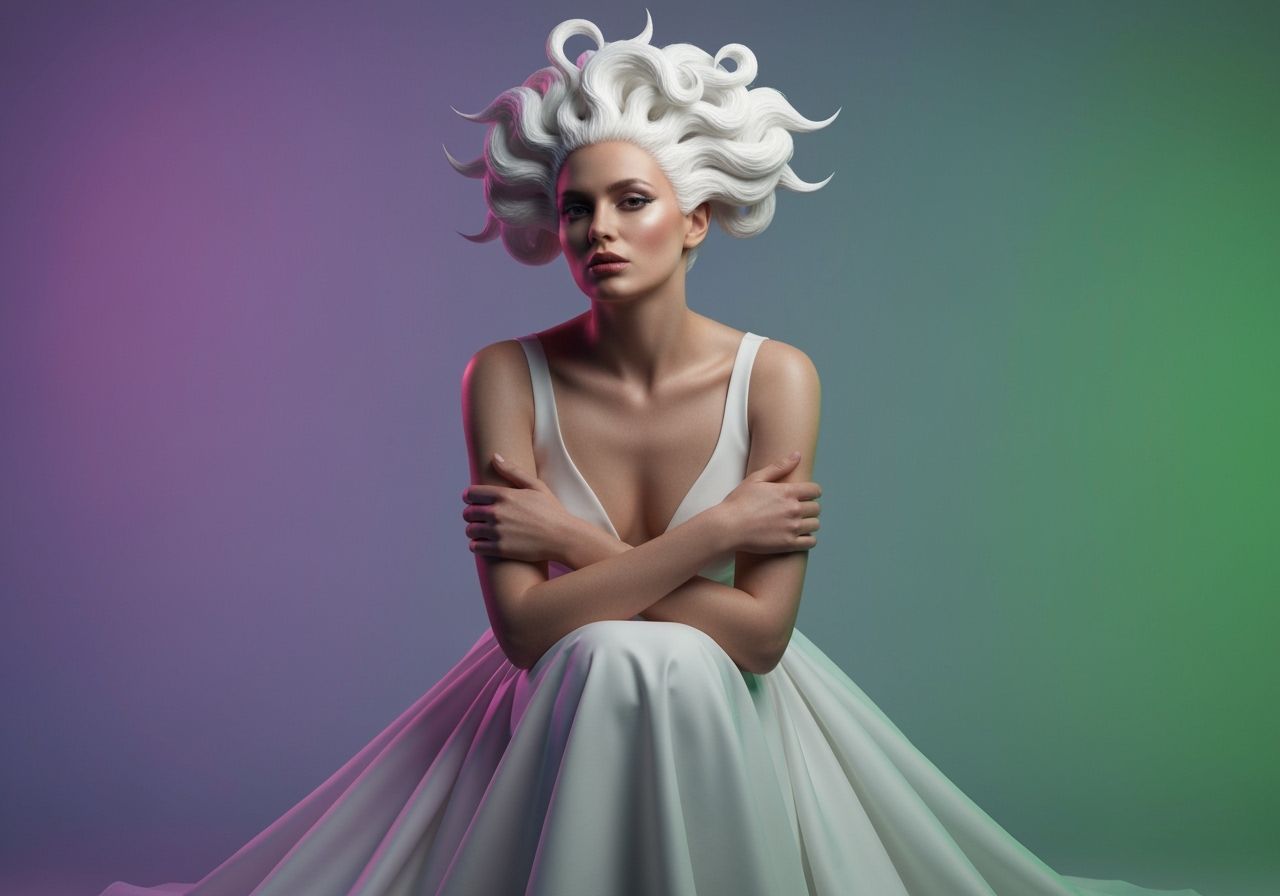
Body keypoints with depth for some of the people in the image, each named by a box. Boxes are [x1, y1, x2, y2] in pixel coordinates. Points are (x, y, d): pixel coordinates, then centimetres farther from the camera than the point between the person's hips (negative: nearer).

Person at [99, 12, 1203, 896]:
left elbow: (761, 630, -18)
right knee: (615, 666, -32)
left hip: (731, 720, 0)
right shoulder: (508, 376, -10)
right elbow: (525, 627, -19)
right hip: (552, 717, 0)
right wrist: (716, 526, -19)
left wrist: (574, 543, -17)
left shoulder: (777, 376, -11)